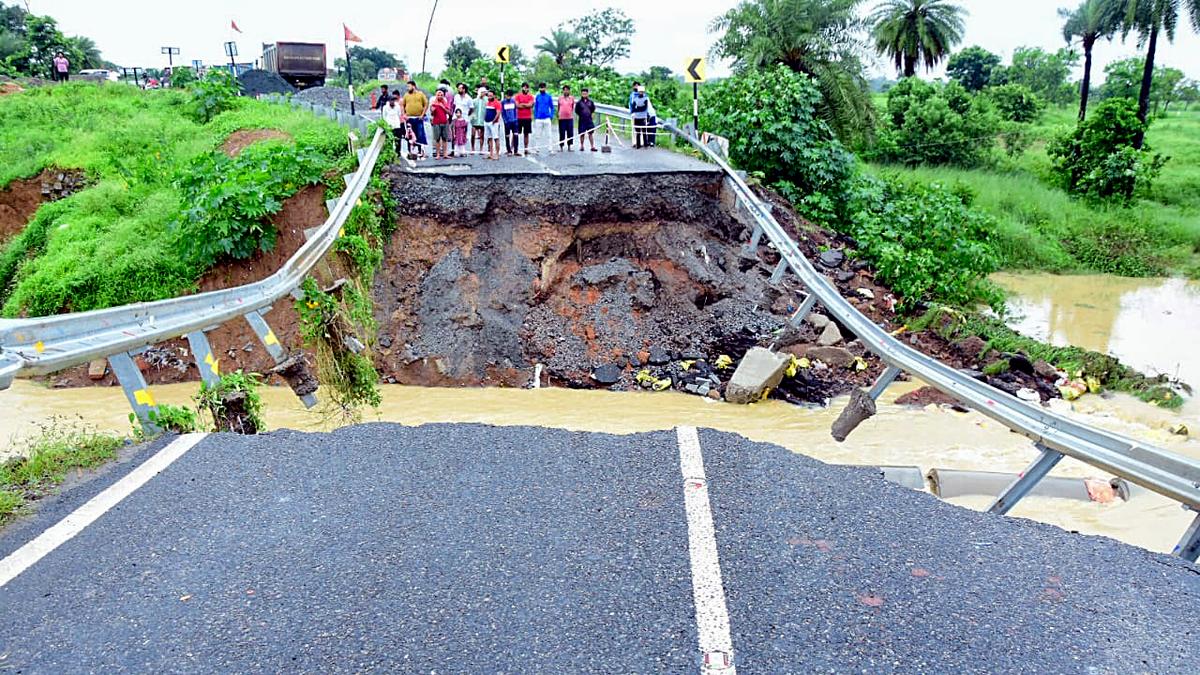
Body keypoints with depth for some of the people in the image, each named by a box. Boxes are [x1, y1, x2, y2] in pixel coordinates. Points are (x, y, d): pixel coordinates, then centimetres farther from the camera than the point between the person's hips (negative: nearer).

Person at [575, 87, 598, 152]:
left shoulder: (590, 102, 5)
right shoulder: (579, 102, -3)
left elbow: (593, 109, 19)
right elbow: (576, 111, 4)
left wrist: (590, 114, 12)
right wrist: (581, 115, 6)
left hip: (589, 120, 2)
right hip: (582, 120, -2)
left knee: (591, 133, 1)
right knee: (581, 134, 4)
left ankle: (592, 147, 3)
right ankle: (581, 146, 15)